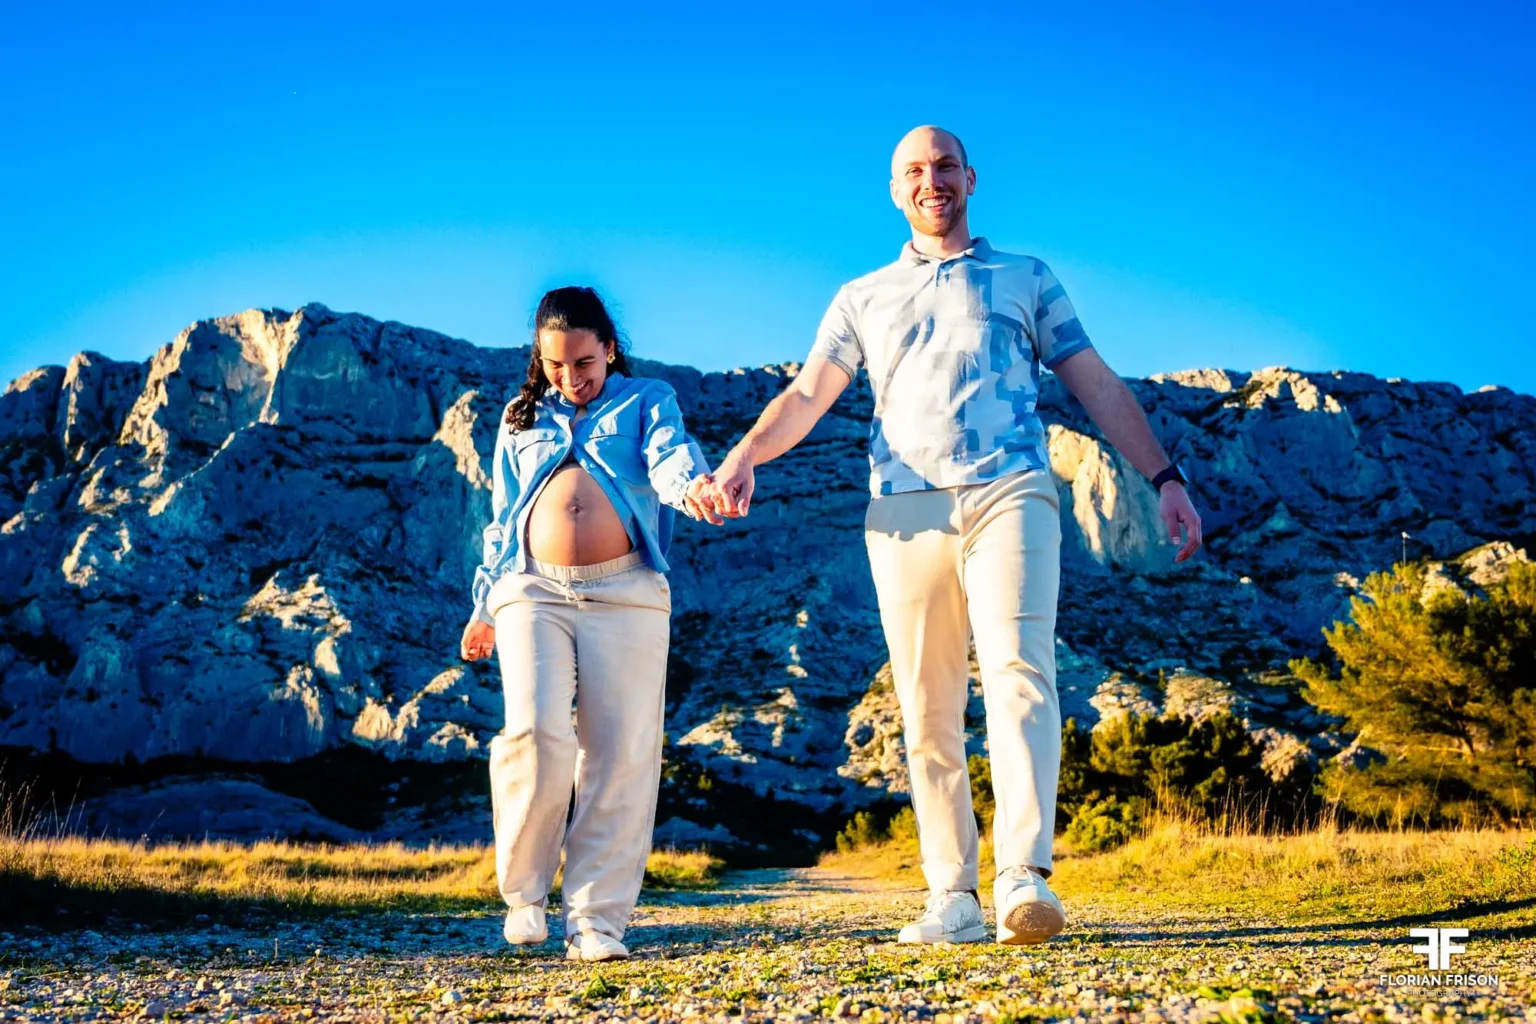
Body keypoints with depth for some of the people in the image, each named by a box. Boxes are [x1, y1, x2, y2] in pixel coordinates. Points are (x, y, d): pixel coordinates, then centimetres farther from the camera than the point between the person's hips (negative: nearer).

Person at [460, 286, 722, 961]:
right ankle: (522, 891, 2)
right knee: (538, 733, -18)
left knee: (620, 756, -6)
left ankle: (596, 919, 0)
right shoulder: (521, 421, 22)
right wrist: (485, 608, 21)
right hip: (534, 590, 1)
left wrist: (691, 484, -33)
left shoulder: (646, 401, 13)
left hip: (626, 593, -1)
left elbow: (669, 455, -9)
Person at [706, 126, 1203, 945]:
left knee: (1017, 672, -21)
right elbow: (806, 395, 12)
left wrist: (1164, 476, 9)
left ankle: (1023, 878, -30)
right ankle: (951, 898, 1)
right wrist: (745, 456, -8)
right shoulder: (862, 298, 24)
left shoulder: (1027, 279, 22)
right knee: (927, 711, -2)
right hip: (905, 509, 2)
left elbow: (1097, 386, 18)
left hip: (1008, 494, -2)